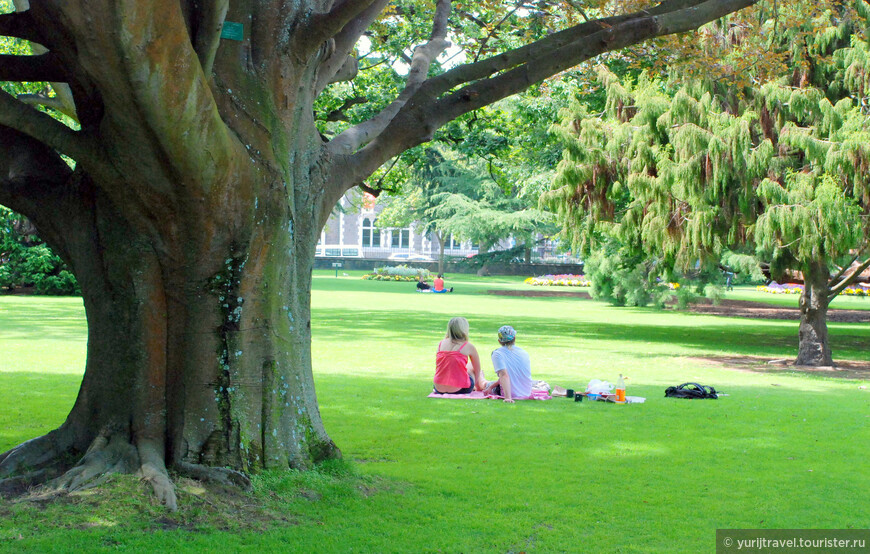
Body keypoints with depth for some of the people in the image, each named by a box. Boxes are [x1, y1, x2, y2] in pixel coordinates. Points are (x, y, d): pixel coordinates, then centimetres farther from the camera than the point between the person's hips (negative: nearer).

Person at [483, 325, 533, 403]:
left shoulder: (497, 353, -13)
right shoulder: (524, 353, 3)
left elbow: (504, 375, -27)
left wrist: (508, 397, -34)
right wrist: (491, 386, 13)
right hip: (527, 393, 5)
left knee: (487, 385, 25)